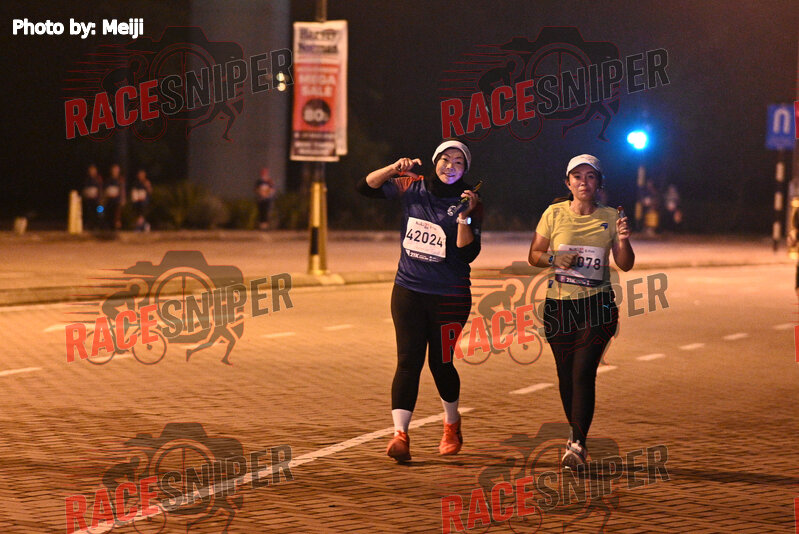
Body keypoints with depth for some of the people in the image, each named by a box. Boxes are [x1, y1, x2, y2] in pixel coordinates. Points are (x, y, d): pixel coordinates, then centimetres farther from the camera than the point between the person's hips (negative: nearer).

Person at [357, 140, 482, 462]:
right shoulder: (413, 187, 2)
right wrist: (394, 169, -14)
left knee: (440, 362, 5)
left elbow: (468, 254, -13)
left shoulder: (469, 203, -5)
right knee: (408, 361, -7)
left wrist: (464, 218, -26)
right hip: (408, 291, 2)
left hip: (450, 296, -2)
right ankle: (400, 434, -15)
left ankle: (451, 424, 31)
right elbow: (366, 187, 0)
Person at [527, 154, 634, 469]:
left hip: (597, 304, -2)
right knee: (566, 375, 8)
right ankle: (576, 434, 30)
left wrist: (623, 240, -16)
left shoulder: (610, 217, 3)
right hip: (559, 304, 2)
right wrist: (555, 259, -13)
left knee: (583, 372, -14)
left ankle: (577, 444, -15)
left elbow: (625, 265, 3)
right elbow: (534, 255, 8)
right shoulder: (554, 213, 3)